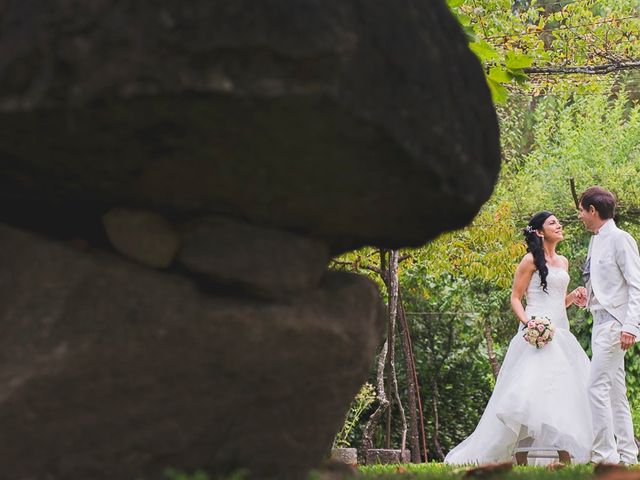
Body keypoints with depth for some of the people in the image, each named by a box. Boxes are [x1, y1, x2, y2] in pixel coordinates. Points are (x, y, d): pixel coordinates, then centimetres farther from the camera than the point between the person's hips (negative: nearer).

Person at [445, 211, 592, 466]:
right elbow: (515, 298, -4)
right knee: (527, 394, -15)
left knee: (567, 394, 1)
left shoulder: (562, 262, 18)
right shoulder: (532, 260, -2)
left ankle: (567, 458, 3)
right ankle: (521, 460, -14)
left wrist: (573, 297, 7)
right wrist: (527, 323, -19)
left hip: (561, 335, 8)